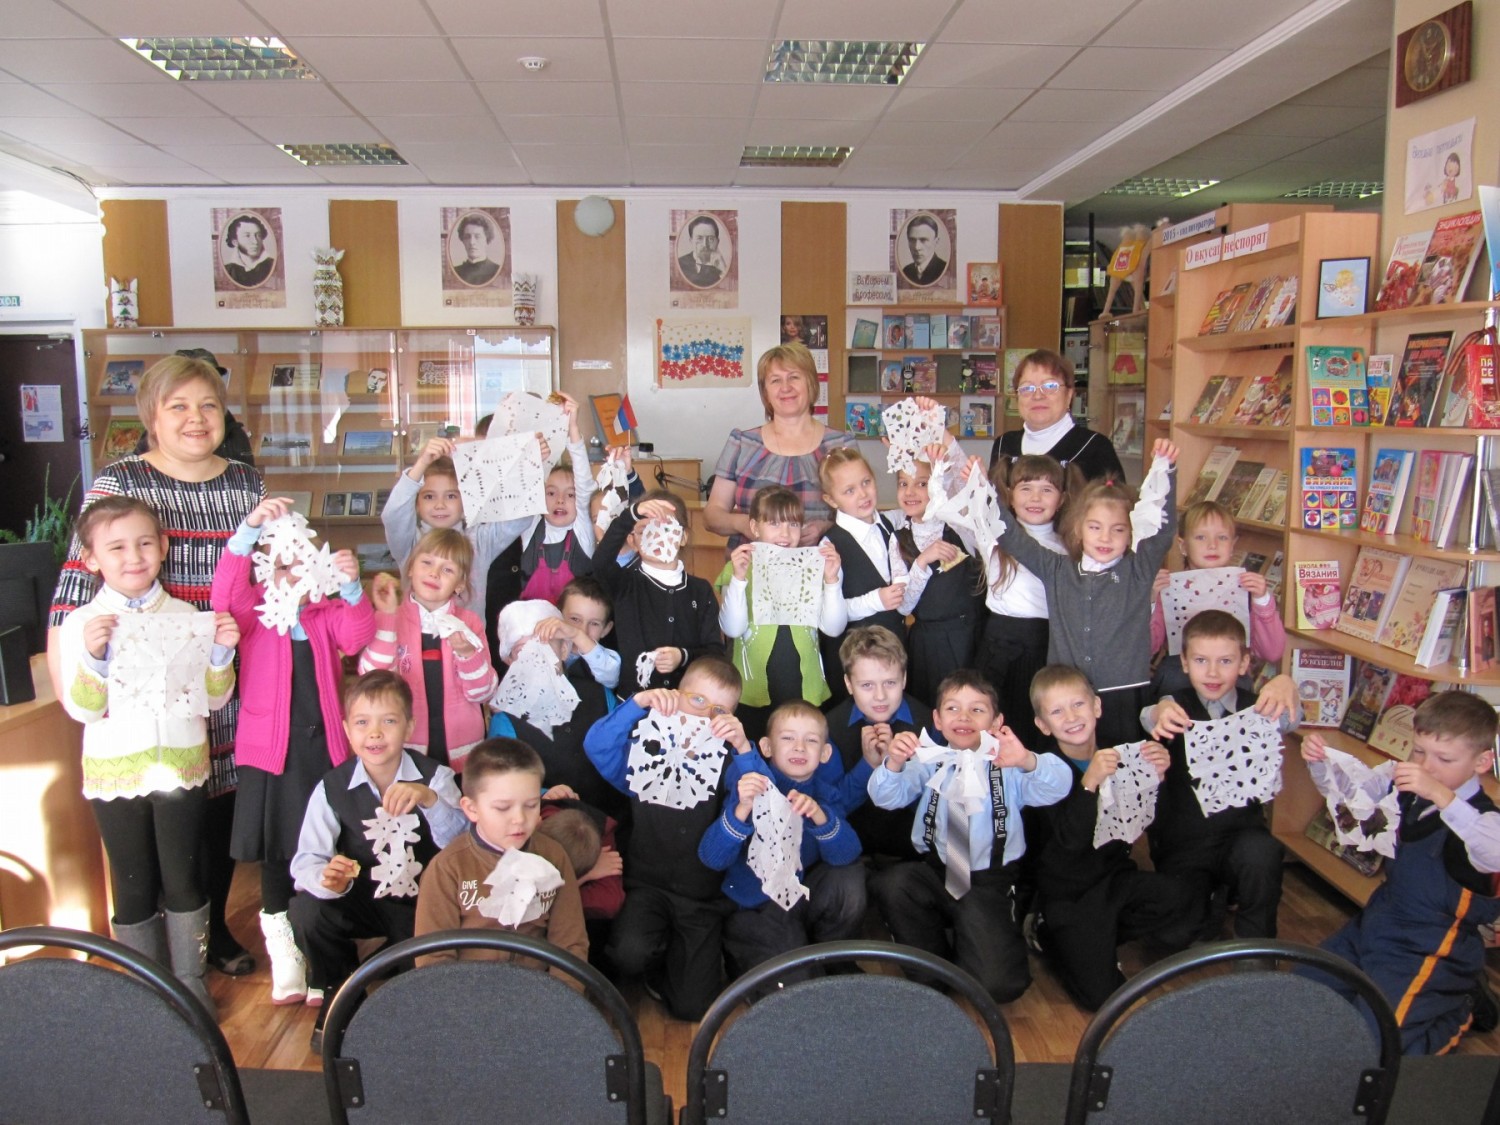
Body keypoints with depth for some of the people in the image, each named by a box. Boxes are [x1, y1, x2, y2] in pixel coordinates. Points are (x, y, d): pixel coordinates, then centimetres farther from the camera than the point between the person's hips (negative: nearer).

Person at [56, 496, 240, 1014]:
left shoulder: (187, 616, -1)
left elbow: (214, 698, 1)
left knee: (184, 878, 10)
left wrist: (222, 652, -16)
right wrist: (93, 657, -23)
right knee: (134, 884, 12)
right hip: (115, 774, 0)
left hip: (181, 769, 1)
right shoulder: (81, 625, -4)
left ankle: (190, 980, 26)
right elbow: (83, 709, -8)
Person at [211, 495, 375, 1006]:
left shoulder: (328, 615, 5)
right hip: (271, 748, -1)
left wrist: (352, 588, -37)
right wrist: (250, 528, -36)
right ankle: (282, 947, 27)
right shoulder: (253, 614, 1)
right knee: (276, 850, 9)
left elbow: (356, 637, -16)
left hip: (324, 747, 1)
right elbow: (226, 593, -21)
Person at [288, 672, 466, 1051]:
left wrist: (431, 800, -40)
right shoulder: (332, 788, -7)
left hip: (425, 905, -1)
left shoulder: (435, 777, -10)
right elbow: (306, 861, -15)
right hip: (363, 903, 2)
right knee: (305, 911, -24)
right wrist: (328, 879, -39)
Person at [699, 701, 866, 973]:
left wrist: (820, 817, -42)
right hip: (751, 911, -4)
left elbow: (847, 854, -23)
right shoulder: (751, 786, -17)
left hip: (801, 898, 4)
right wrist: (741, 809, -46)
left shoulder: (824, 798, -5)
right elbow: (712, 859, -29)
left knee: (849, 874, -21)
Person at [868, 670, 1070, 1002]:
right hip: (935, 873, 3)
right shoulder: (930, 763, 6)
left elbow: (1056, 788, -17)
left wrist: (1028, 762, -39)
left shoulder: (1006, 765, 0)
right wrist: (893, 764, -31)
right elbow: (889, 797, -8)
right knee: (891, 884, -28)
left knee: (996, 984, -20)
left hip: (989, 881, -2)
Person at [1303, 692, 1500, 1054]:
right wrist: (1319, 762, -12)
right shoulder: (1408, 787, -1)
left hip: (1432, 950, -7)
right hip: (1380, 922, 7)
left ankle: (1458, 1008, 11)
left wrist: (1441, 795, -52)